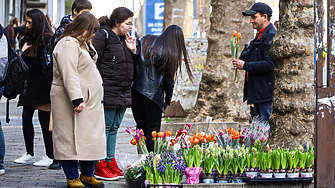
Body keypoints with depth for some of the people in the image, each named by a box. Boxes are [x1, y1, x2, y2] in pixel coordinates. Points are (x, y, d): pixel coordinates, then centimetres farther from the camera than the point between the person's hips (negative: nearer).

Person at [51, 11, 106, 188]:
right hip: (72, 101, -10)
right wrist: (77, 99, -28)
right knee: (72, 138, -6)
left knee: (91, 138, 10)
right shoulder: (68, 44, -15)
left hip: (89, 101, 11)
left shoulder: (81, 43, 19)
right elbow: (69, 74, -24)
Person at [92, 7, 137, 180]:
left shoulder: (124, 39, 17)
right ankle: (99, 166, -1)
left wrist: (132, 50, 4)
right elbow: (94, 62, -13)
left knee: (114, 128, 12)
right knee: (104, 127, -5)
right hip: (107, 92, -8)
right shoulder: (102, 36, -9)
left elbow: (131, 66, 22)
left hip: (123, 93, 8)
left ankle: (110, 162, 18)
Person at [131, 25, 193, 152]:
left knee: (141, 126, 11)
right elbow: (169, 79, 1)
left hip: (136, 90, 4)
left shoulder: (145, 41, 8)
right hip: (153, 93, -4)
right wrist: (168, 100, 10)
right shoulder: (171, 53, -4)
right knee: (153, 128, 4)